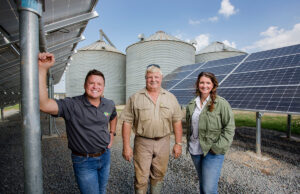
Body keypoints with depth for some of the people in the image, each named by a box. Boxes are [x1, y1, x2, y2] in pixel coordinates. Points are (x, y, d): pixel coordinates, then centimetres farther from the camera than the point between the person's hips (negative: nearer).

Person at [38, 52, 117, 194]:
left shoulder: (109, 104, -2)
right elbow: (44, 105, -37)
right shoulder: (72, 105, -20)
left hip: (105, 156, 6)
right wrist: (42, 69, -40)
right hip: (84, 161, -5)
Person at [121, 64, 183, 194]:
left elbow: (177, 121, 4)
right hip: (142, 143, -2)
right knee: (141, 179, 7)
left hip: (163, 143, 2)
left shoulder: (171, 98, 3)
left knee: (159, 175, 18)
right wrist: (126, 146, -6)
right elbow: (127, 122, -4)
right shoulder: (135, 98, -3)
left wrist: (178, 143, 2)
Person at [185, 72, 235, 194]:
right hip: (195, 151, 5)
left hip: (213, 152, -5)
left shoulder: (221, 103, -9)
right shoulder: (191, 104, 6)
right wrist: (189, 145, 14)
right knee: (202, 183, 21)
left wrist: (219, 147, -14)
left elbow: (229, 128, -9)